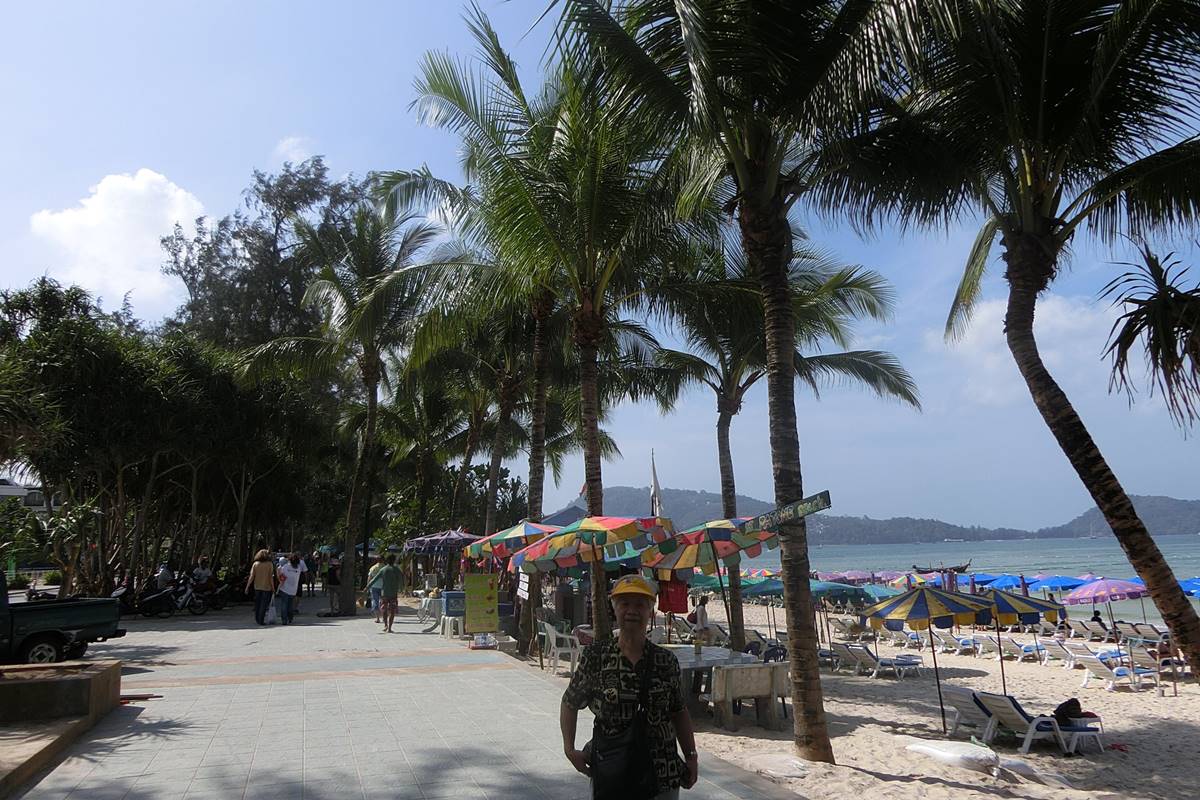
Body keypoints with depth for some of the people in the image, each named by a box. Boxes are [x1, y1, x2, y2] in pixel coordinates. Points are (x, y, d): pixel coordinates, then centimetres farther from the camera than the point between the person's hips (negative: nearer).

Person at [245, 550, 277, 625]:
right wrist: (273, 588, -3)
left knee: (257, 603, 18)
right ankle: (261, 620, 3)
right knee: (264, 604, 4)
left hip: (257, 586, 3)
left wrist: (247, 587, 2)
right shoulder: (270, 564, -8)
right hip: (266, 587, -3)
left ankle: (257, 619, 26)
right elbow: (271, 577, -11)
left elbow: (251, 577, -5)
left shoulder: (255, 564, -2)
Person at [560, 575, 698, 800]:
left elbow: (679, 713, 9)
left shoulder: (667, 661, -2)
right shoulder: (595, 655, -8)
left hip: (661, 775, 1)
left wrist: (691, 757, 5)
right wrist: (569, 748, -5)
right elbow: (570, 704, 3)